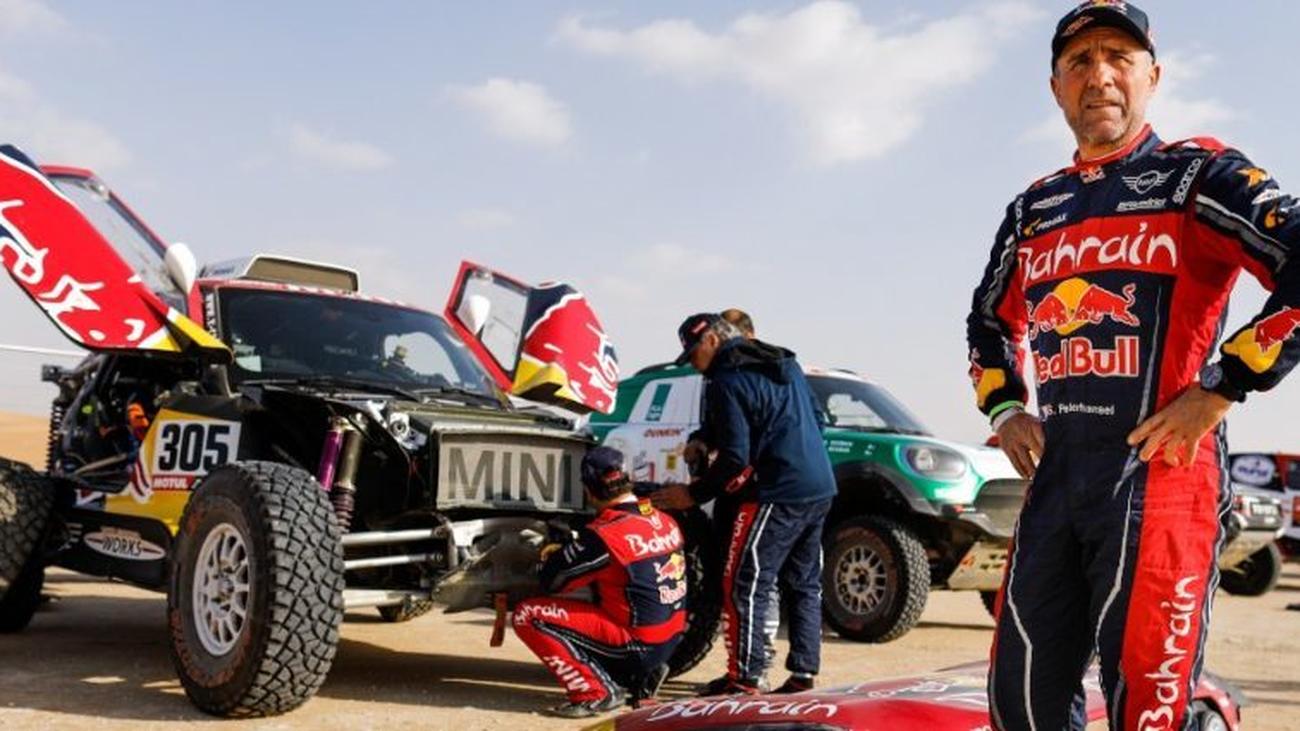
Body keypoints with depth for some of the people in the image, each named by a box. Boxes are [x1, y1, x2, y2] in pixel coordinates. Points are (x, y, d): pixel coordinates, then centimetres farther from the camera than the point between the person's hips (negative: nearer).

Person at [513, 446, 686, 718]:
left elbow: (551, 581, -7)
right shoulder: (665, 520, 3)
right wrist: (572, 551, 15)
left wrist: (552, 555, 15)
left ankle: (596, 692, -7)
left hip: (638, 644, -8)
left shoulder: (603, 535, -19)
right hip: (672, 639, 8)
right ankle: (641, 675, 16)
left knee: (528, 614, -7)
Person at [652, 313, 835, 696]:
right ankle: (803, 672, 16)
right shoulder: (786, 363, 16)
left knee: (745, 586, -2)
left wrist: (693, 494, -5)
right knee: (804, 584, 14)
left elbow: (735, 456, -16)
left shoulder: (728, 381, -10)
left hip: (778, 494, -9)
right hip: (820, 490, 9)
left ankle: (745, 676, -2)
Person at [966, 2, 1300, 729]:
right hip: (1055, 476, 6)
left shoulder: (1197, 174, 0)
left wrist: (1219, 391, -15)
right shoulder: (1034, 209, 18)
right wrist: (1004, 408, 16)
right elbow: (991, 321, 32)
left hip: (1160, 471, -6)